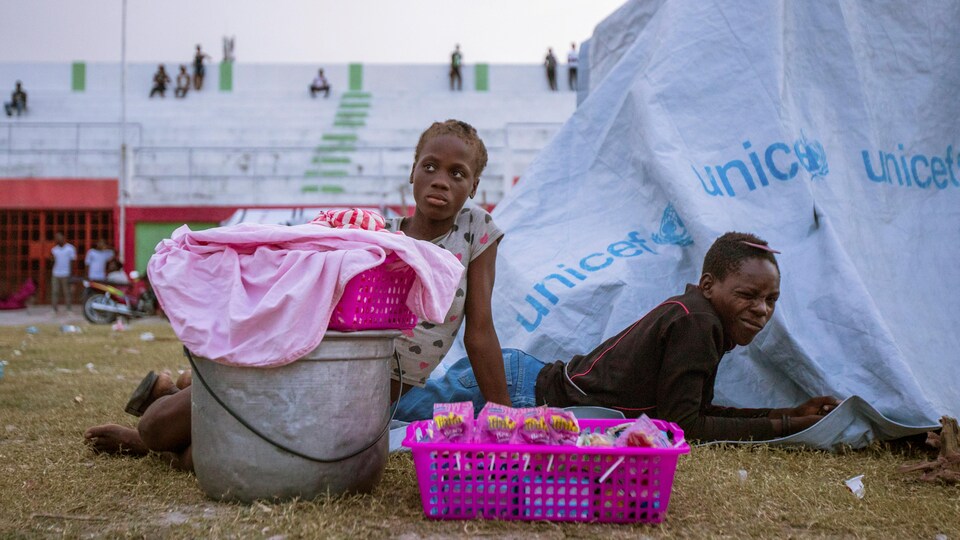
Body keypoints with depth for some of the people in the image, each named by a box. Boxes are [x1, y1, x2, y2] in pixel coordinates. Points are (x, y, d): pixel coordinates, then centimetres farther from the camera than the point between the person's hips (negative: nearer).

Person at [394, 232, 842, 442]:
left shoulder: (691, 313, 7)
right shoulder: (695, 323, -21)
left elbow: (694, 412, 12)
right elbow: (681, 425, -20)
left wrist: (790, 414, 9)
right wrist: (778, 426, -14)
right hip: (531, 394, -9)